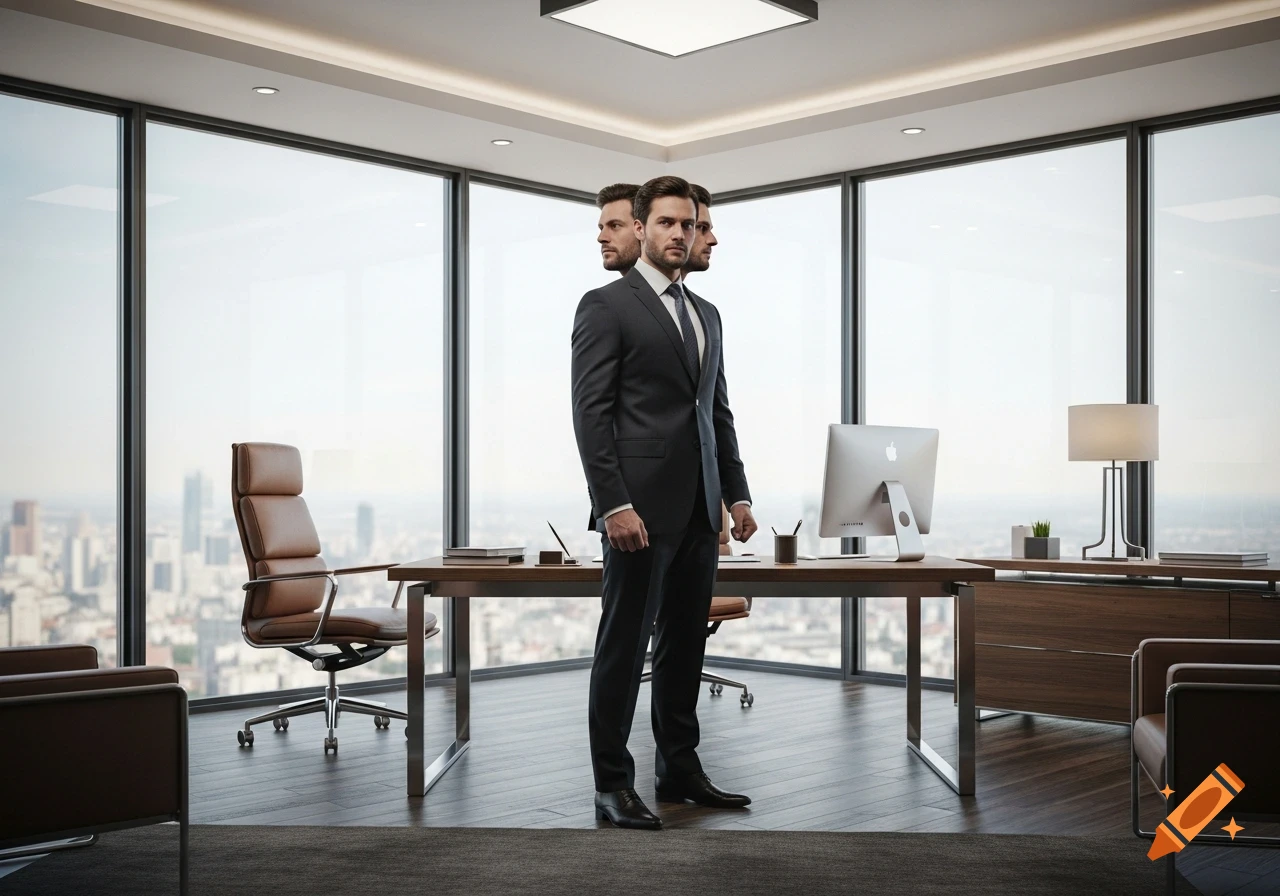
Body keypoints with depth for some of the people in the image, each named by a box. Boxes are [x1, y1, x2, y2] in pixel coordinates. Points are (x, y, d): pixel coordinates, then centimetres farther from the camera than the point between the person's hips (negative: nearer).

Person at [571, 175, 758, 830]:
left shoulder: (706, 315, 18)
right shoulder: (606, 306, -4)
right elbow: (591, 413, -10)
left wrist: (737, 494, 12)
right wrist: (613, 505, -18)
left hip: (699, 509, 7)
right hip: (641, 506, -7)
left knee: (685, 643, 13)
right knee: (624, 646, 0)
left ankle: (679, 770, 23)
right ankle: (612, 785, 9)